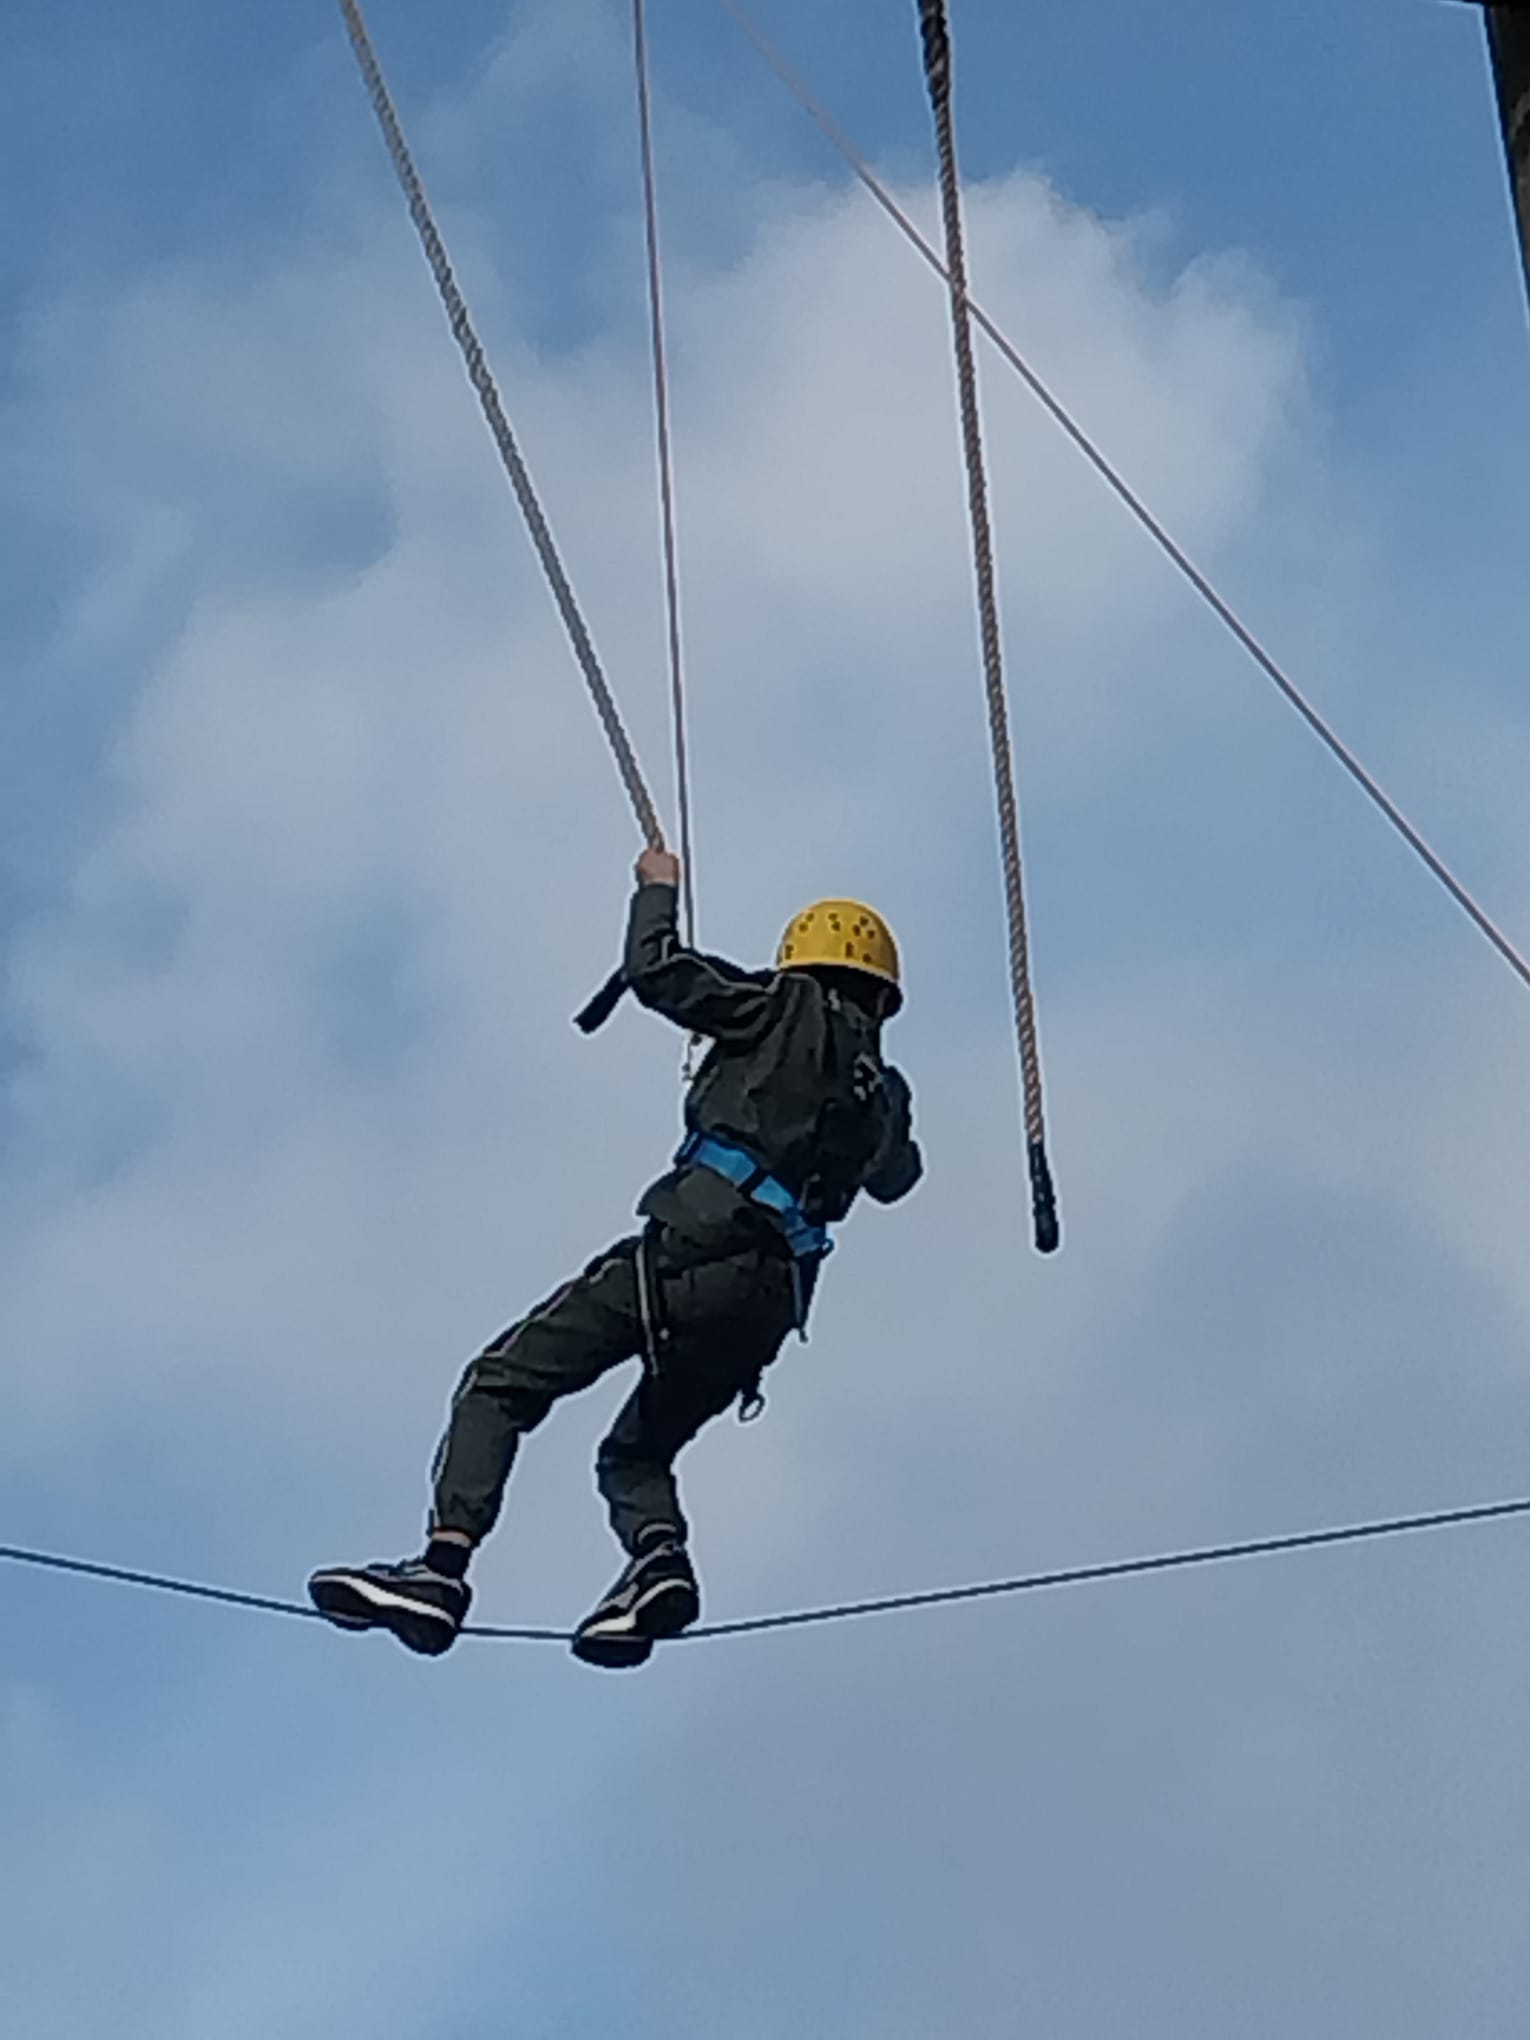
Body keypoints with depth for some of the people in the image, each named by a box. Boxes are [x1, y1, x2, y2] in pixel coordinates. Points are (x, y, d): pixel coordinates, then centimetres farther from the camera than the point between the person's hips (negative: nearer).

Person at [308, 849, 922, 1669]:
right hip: (770, 1302, 7)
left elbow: (656, 972, 3)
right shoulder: (886, 1093, 25)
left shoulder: (795, 1008, 8)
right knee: (635, 1454, 22)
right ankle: (660, 1556, -12)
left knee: (500, 1384, -6)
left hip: (691, 1250, -7)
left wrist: (659, 889, 21)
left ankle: (444, 1565, -25)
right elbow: (895, 1176, 48)